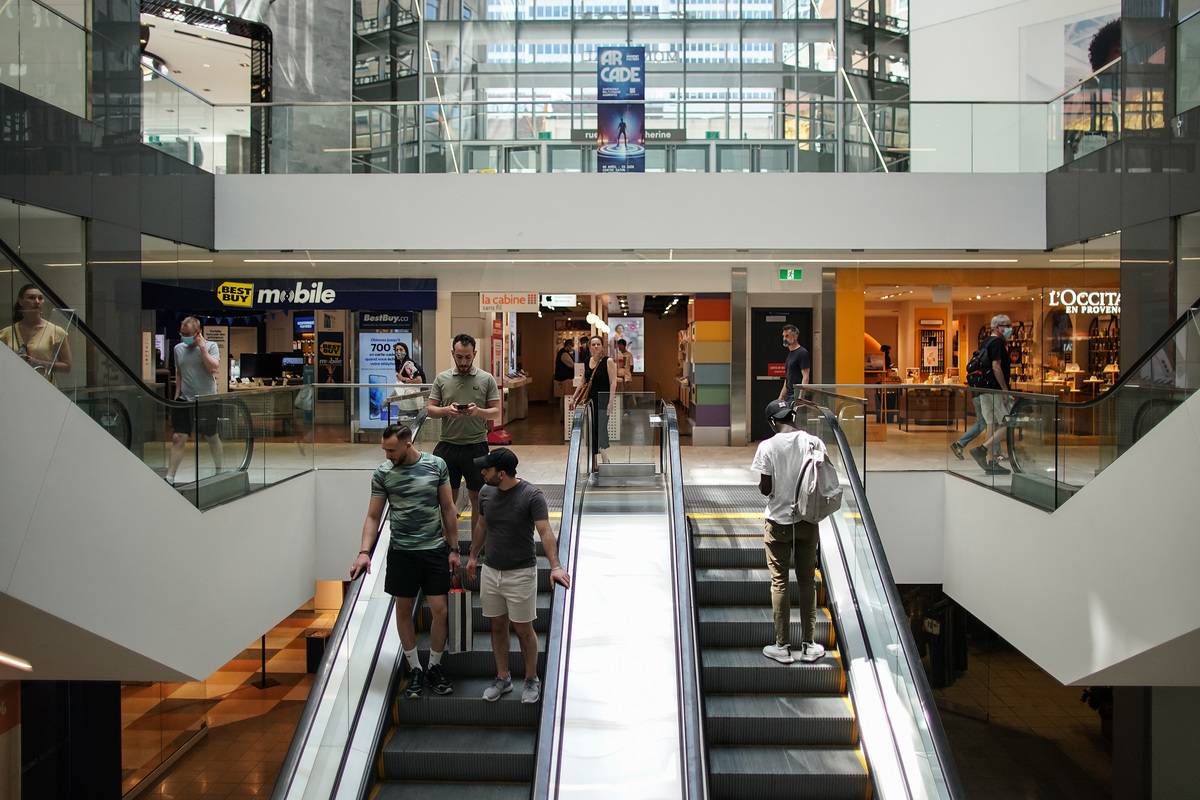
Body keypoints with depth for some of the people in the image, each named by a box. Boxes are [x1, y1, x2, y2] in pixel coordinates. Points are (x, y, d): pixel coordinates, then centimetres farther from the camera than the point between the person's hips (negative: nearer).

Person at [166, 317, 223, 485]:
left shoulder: (211, 346, -4)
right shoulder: (179, 348, 8)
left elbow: (214, 368, -19)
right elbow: (178, 373, 19)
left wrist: (202, 347, -17)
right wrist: (177, 394, 15)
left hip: (206, 400, -3)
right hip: (184, 400, 3)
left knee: (212, 437, 12)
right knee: (178, 438, -2)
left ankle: (219, 469, 30)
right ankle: (169, 477, 1)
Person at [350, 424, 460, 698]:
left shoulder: (436, 465, -4)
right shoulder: (382, 473, -4)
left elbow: (448, 509, 3)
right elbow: (373, 517, -1)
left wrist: (453, 549, 2)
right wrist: (365, 552, -13)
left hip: (435, 550, 0)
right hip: (401, 552, 0)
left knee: (440, 610, 1)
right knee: (404, 610, 8)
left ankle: (435, 667, 21)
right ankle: (415, 670, 24)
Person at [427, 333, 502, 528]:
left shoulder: (487, 379, 0)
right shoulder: (442, 378, 5)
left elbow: (496, 412, 0)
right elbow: (431, 410, 5)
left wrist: (478, 411, -20)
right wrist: (446, 410, -16)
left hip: (476, 446, -1)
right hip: (448, 445, 1)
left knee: (477, 498, 7)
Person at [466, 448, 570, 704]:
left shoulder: (531, 495, -19)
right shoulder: (486, 492, -1)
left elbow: (545, 531, -27)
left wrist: (555, 566, -38)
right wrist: (473, 556, 23)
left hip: (521, 573, -5)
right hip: (491, 571, 5)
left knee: (523, 629, 6)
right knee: (498, 627, 14)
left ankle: (532, 680, 25)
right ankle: (503, 678, 30)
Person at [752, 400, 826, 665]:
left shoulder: (768, 446, -13)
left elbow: (765, 489, -12)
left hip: (778, 522, -2)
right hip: (807, 520, 3)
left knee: (779, 582, 7)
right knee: (807, 581, 12)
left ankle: (782, 646, 12)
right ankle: (809, 645, 18)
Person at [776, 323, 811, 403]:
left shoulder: (802, 353, -7)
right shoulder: (790, 354, 20)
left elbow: (805, 377, -14)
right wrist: (780, 398, 20)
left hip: (797, 396, -8)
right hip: (788, 396, 8)